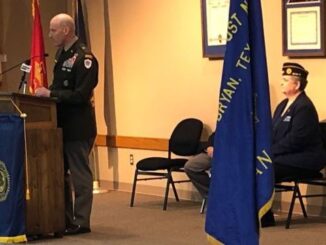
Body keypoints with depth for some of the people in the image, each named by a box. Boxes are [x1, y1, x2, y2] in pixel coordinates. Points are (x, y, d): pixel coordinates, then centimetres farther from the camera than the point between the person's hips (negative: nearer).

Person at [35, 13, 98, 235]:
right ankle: (64, 218, 24)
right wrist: (45, 91, 1)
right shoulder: (61, 53, 11)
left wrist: (51, 94, -20)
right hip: (61, 123, 9)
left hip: (78, 126, -9)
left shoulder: (84, 58, -17)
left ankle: (81, 221, 7)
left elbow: (81, 95, -23)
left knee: (80, 174, 0)